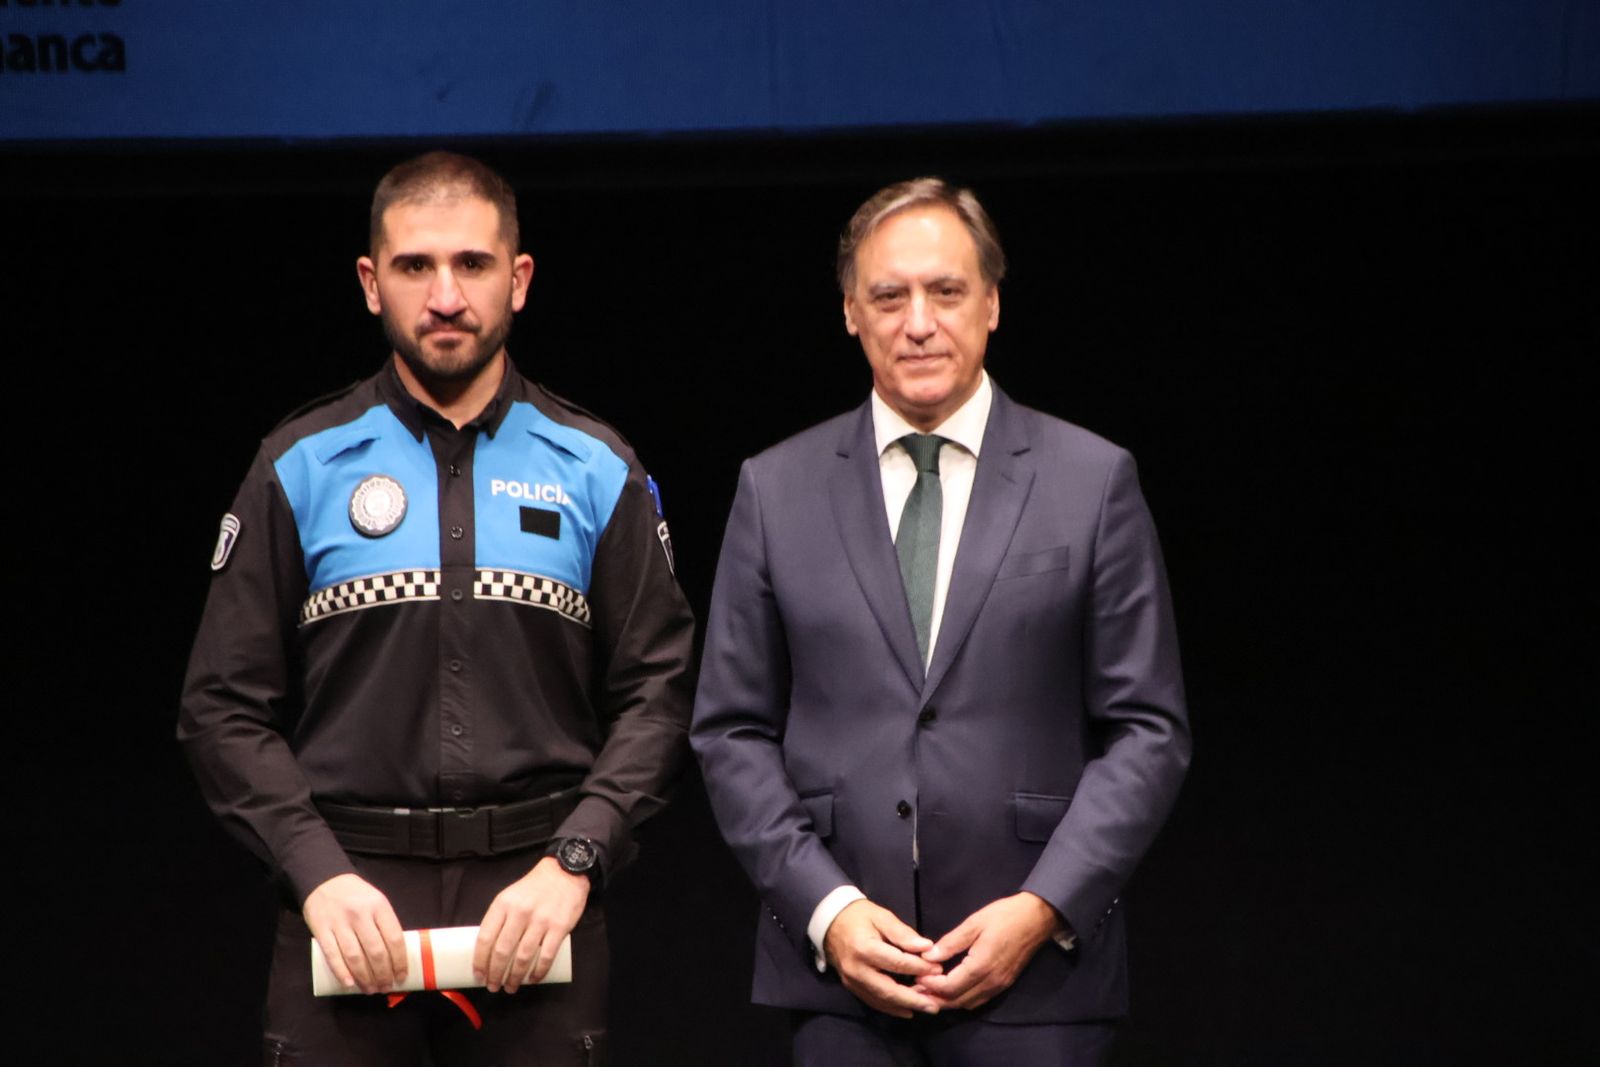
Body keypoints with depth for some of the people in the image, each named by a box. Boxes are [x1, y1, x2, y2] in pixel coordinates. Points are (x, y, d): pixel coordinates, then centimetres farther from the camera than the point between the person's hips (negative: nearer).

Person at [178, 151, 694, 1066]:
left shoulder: (596, 471, 7)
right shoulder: (302, 469, 5)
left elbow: (656, 691, 3)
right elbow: (227, 706, 3)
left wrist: (571, 863, -10)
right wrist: (319, 875, -10)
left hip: (536, 895, 0)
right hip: (351, 903, 0)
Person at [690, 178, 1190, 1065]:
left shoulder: (1092, 481, 5)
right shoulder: (776, 490, 9)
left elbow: (1147, 727, 3)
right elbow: (731, 733, 7)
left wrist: (1044, 909, -9)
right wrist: (827, 909, -6)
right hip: (837, 968, 1)